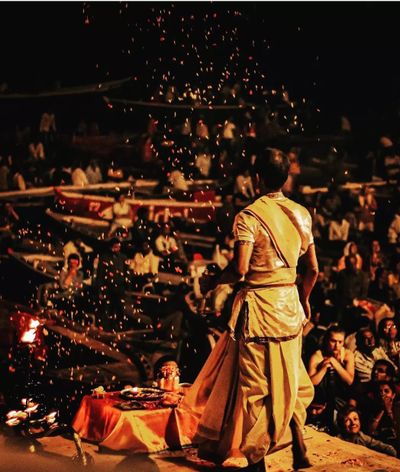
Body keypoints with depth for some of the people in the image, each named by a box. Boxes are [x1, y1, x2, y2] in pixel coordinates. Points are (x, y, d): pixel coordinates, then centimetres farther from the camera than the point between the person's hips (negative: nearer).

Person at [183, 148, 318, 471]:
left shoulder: (250, 215, -13)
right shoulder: (301, 214, 5)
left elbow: (240, 269, -20)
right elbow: (313, 268, 8)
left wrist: (212, 282, -2)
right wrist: (303, 299, 24)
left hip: (258, 305, -5)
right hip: (289, 304, 6)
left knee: (254, 383, 4)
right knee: (288, 379, 18)